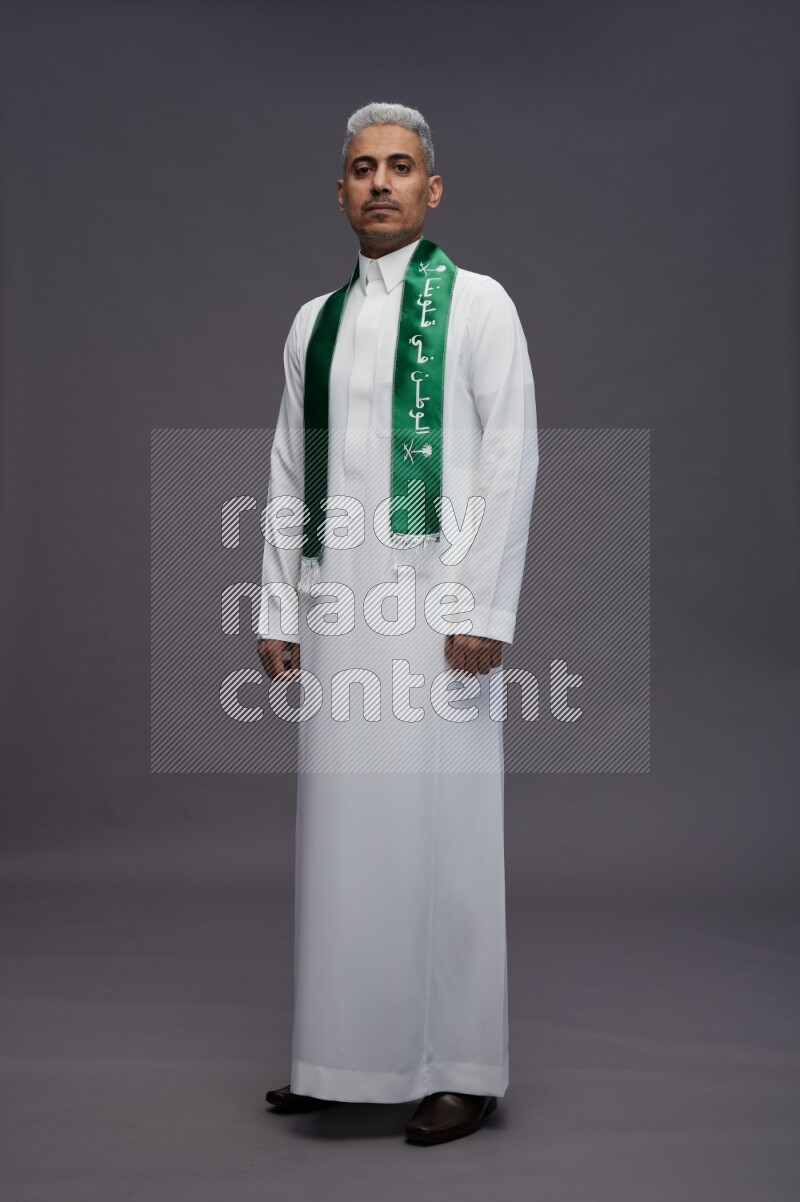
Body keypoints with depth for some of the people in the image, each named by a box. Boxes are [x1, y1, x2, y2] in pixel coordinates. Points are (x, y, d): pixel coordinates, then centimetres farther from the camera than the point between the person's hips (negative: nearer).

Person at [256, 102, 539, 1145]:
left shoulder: (477, 303, 3)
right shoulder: (315, 321, 17)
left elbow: (511, 460, -4)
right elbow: (288, 478, 16)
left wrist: (485, 609, -12)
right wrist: (279, 610, 9)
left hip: (435, 594, -4)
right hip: (337, 599, 5)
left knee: (440, 823, -2)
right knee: (343, 825, 6)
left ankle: (462, 1068, 11)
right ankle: (346, 1056, 19)